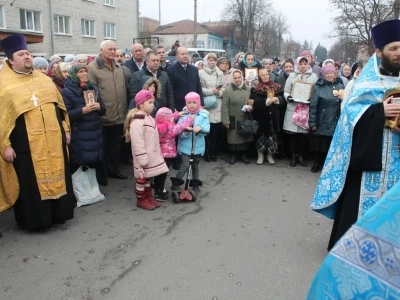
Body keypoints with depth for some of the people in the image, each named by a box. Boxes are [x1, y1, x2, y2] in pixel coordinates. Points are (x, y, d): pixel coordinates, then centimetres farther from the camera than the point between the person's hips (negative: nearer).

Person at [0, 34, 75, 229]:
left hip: (53, 140, 5)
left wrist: (66, 129, 13)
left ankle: (59, 212, 29)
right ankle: (34, 218, 20)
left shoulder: (44, 79, 12)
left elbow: (60, 105, 17)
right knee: (31, 182, 5)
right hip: (26, 144, -5)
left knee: (57, 175, 13)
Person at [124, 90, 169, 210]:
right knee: (141, 178, 5)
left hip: (151, 155, 9)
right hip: (143, 157, -9)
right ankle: (141, 200, 19)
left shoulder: (148, 117, 10)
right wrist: (143, 159, -25)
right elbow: (137, 143, -26)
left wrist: (157, 154, 22)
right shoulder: (137, 120, -24)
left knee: (148, 177, 19)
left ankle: (149, 197, 32)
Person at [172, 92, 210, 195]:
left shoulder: (203, 114, -3)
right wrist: (184, 132, -29)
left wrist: (200, 128, -33)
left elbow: (207, 128, -12)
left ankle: (196, 185, 33)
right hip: (185, 146, -2)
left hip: (198, 146, 2)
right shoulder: (183, 114, -4)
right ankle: (175, 185, 9)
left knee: (195, 166, 17)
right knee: (185, 166, -8)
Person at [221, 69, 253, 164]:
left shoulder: (248, 89, 6)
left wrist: (251, 107, -10)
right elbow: (225, 107, -7)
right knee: (233, 137, 3)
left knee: (245, 137, 9)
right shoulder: (228, 90, -5)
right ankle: (233, 155, 19)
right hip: (234, 120, -3)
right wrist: (226, 121, -11)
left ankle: (243, 155, 25)